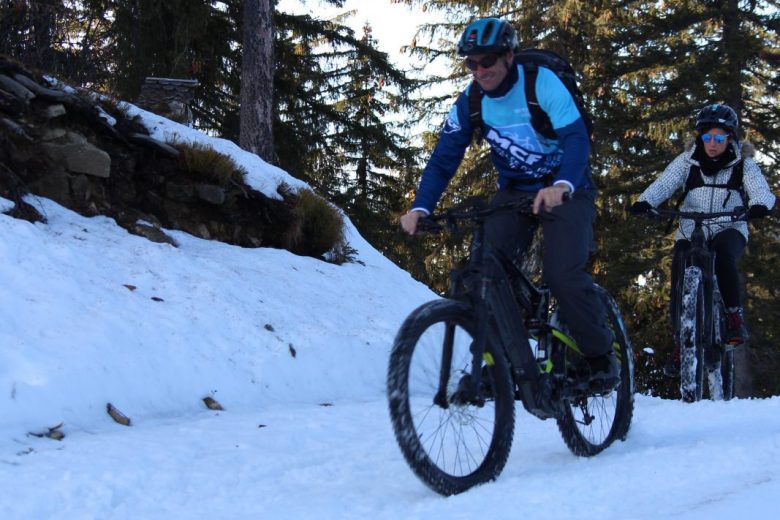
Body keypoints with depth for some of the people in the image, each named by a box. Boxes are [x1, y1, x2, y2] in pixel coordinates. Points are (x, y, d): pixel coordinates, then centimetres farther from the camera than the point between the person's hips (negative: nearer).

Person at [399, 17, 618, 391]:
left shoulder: (542, 82, -21)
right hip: (514, 190, 4)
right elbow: (444, 158, -9)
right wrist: (420, 207, -25)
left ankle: (601, 358, -1)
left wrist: (561, 185, -49)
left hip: (564, 189, -4)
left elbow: (576, 138, -30)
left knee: (563, 276, -21)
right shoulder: (470, 101, -7)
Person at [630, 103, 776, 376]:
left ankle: (735, 316, -19)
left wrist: (760, 205, -40)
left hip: (728, 230, -2)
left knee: (723, 255, -35)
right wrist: (645, 201, -33)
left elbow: (759, 188, -16)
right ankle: (680, 343, 1)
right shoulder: (688, 160, 1)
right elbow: (665, 183, -13)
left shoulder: (742, 163, 0)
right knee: (681, 283, -16)